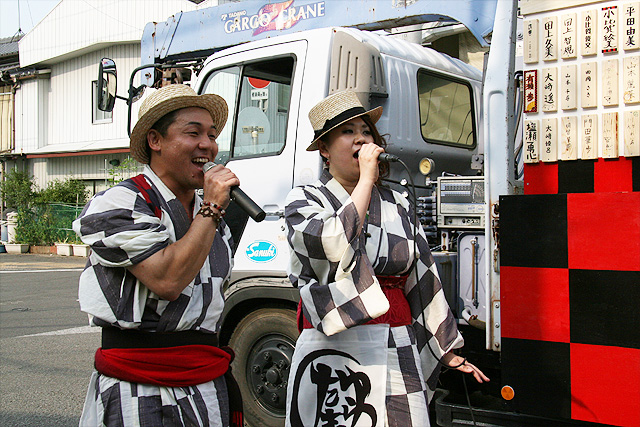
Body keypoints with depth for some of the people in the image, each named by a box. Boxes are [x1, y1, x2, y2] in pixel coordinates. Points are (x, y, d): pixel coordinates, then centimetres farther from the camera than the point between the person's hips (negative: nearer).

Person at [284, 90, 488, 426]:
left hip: (398, 352, 3)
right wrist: (366, 179, -12)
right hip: (334, 356, -3)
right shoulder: (303, 201, 2)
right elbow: (333, 246, -20)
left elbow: (423, 281, 15)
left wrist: (448, 351, 16)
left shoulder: (398, 206, 14)